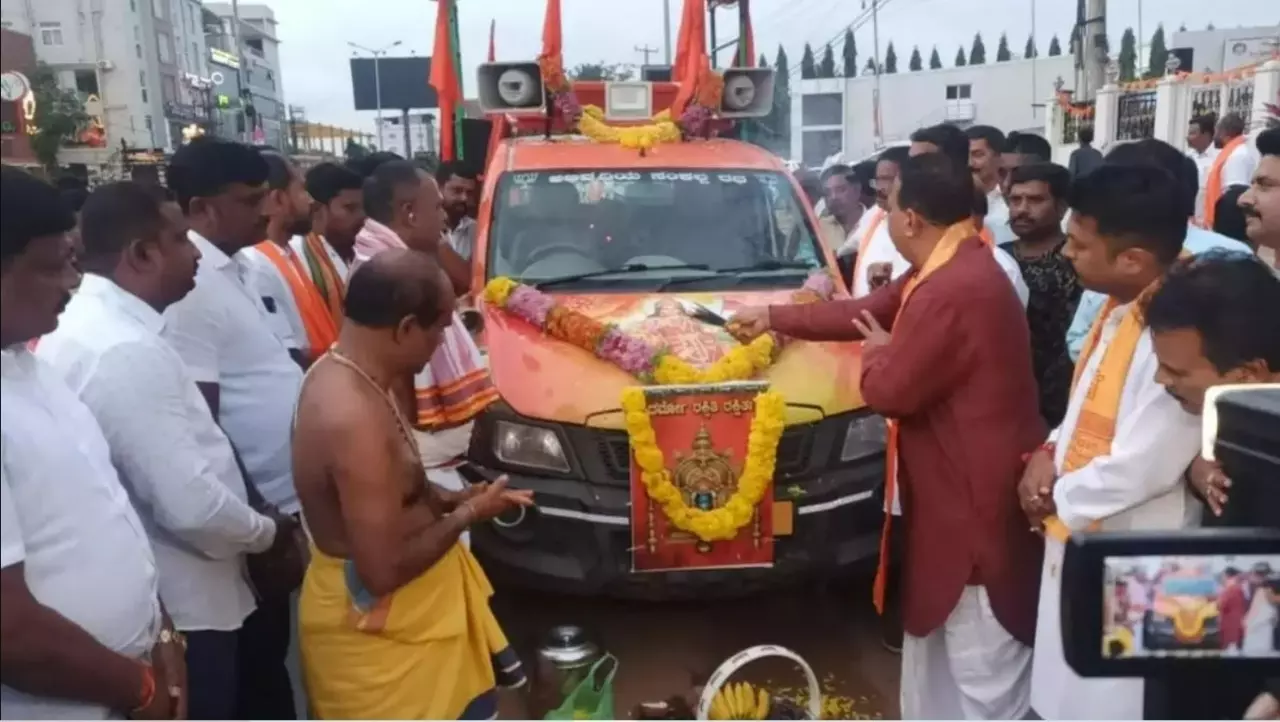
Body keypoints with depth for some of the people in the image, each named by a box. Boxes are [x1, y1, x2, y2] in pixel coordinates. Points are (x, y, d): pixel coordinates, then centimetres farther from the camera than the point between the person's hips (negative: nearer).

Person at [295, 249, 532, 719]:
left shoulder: (342, 371, -2)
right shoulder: (354, 418, -33)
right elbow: (383, 571, -29)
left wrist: (449, 498, 0)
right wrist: (466, 515, -16)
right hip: (373, 624, -9)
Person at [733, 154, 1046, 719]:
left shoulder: (950, 290, -27)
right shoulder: (947, 269, 9)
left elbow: (889, 392, -21)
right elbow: (861, 312, 20)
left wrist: (879, 352, 2)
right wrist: (773, 318, 26)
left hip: (977, 503, -11)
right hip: (956, 491, 11)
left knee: (984, 671, 3)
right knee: (938, 648, 25)